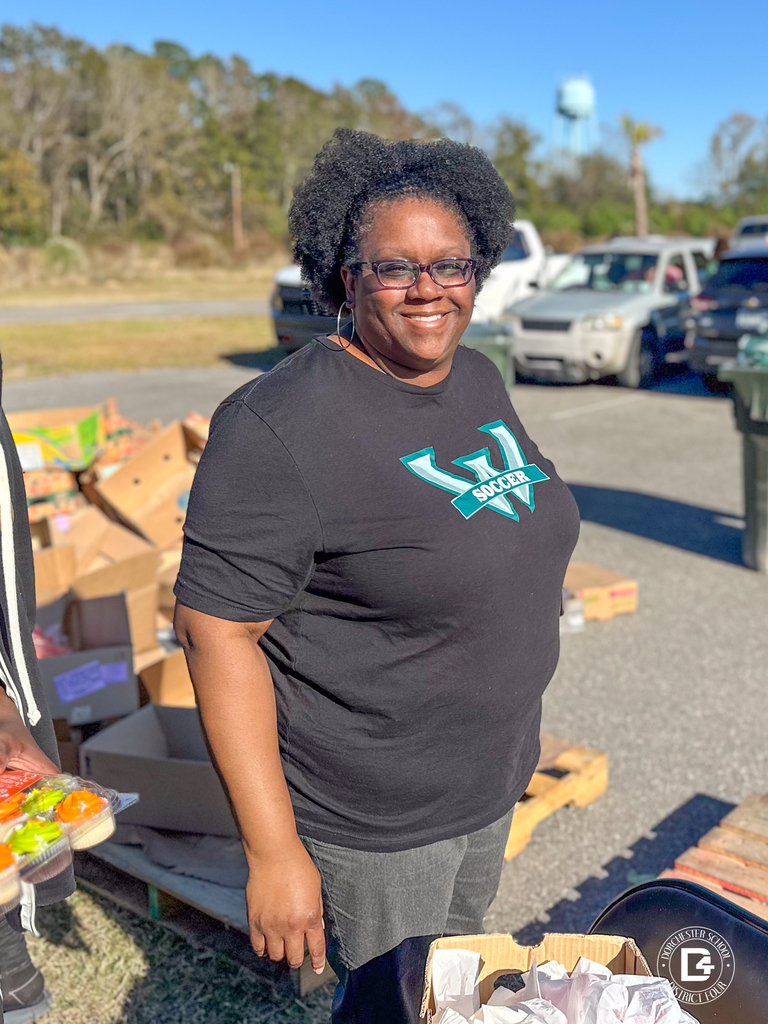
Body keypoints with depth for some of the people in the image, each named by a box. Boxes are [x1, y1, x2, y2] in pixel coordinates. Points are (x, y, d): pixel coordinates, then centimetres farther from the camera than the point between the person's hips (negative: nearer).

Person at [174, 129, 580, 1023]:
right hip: (371, 819, -7)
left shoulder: (479, 379, 1)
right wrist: (273, 854, -23)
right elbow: (215, 631, -23)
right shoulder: (281, 425, -24)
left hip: (491, 782, 8)